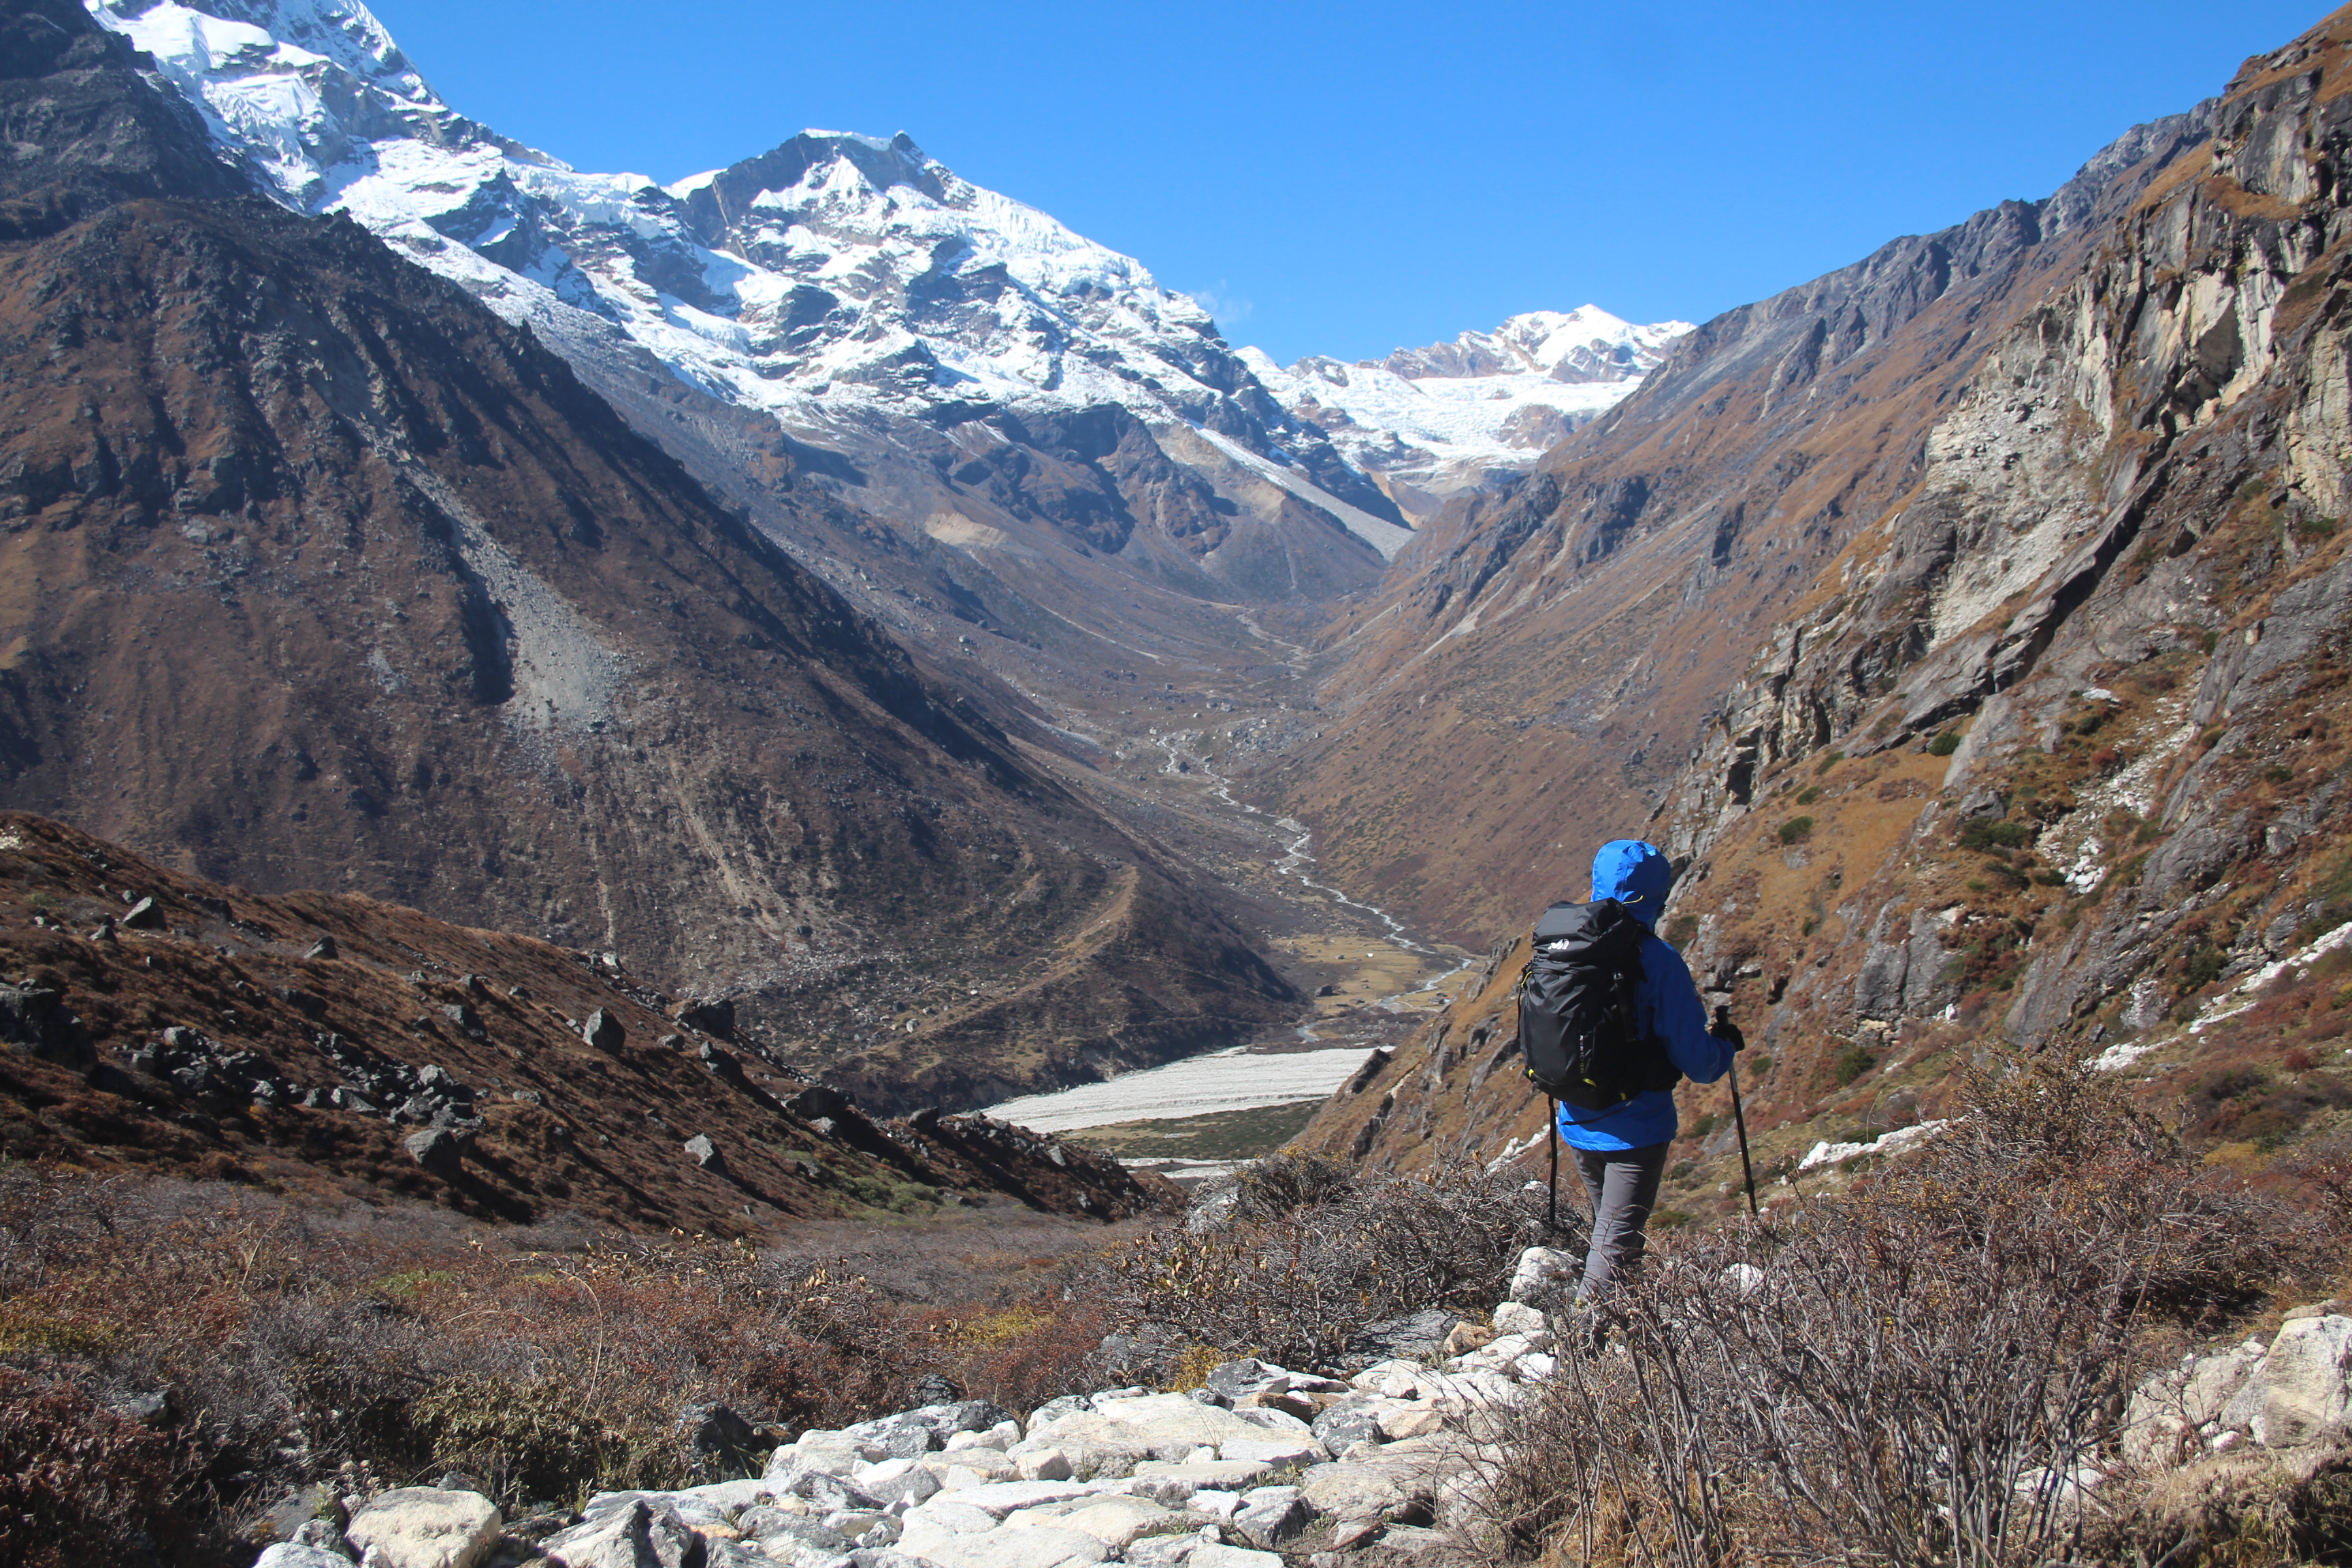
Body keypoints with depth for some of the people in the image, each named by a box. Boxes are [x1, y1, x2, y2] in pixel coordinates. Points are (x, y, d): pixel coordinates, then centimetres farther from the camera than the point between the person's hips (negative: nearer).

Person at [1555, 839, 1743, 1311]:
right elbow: (1695, 1059, -16)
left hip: (1577, 1123, 6)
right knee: (1617, 1242, 0)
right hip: (1636, 1126, -6)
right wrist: (1725, 1045, 6)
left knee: (1607, 1225, 24)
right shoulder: (1659, 961, -19)